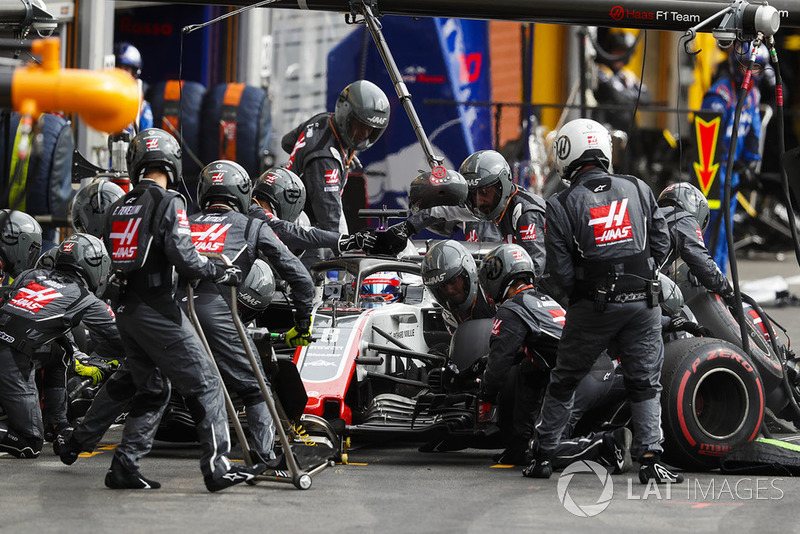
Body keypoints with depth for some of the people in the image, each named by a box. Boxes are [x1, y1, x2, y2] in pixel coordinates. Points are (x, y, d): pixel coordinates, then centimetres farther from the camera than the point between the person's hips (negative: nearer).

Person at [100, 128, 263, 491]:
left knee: (152, 390, 18)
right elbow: (183, 257, -19)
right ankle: (217, 467, -9)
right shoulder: (168, 203, -10)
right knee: (205, 386, -3)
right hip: (156, 308, -8)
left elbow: (116, 255, 14)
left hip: (125, 309, 8)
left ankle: (124, 465, 13)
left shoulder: (118, 208, 12)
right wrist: (222, 273, -5)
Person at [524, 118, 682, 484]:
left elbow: (559, 268, -7)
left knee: (564, 381, 13)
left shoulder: (562, 205, -4)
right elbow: (661, 242, 8)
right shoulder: (638, 190, 5)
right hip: (643, 301, 2)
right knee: (644, 383, 8)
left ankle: (542, 455, 20)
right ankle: (650, 458, -2)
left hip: (592, 305, -2)